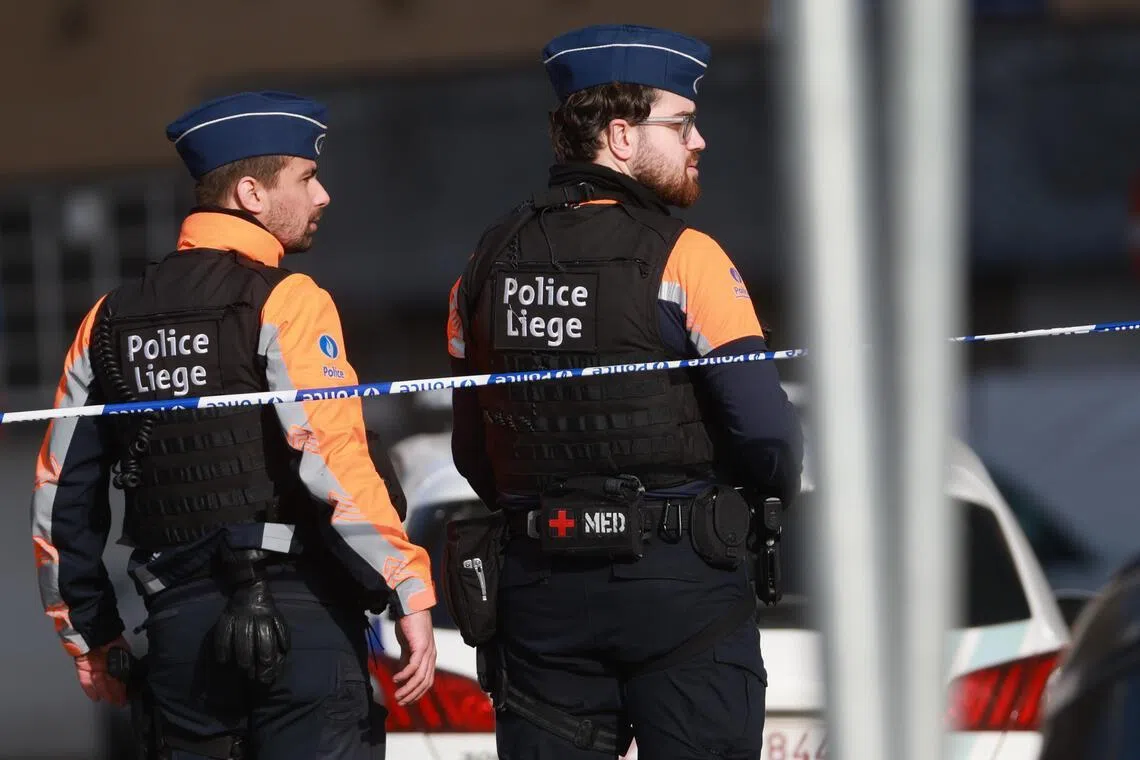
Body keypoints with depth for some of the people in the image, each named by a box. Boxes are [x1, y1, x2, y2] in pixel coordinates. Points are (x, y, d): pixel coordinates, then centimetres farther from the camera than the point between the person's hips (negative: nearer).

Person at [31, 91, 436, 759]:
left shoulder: (111, 320, 14)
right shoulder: (287, 303, -6)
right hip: (297, 606, -6)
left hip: (180, 621, 6)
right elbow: (335, 465, -17)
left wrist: (91, 639, 24)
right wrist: (410, 596, -14)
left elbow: (62, 497, 16)